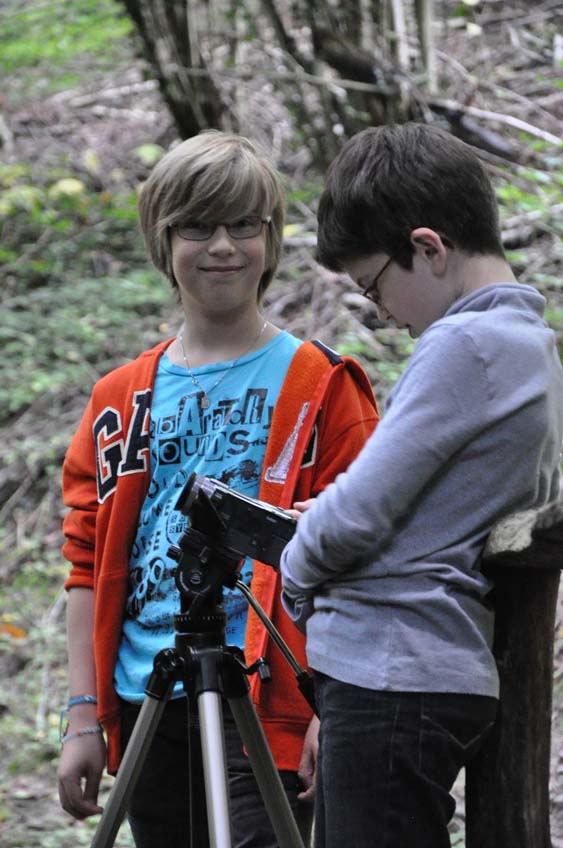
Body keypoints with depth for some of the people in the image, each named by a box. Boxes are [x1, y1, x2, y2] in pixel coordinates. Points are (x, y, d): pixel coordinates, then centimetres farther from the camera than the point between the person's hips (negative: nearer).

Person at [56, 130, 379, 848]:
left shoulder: (321, 387, 2)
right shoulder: (121, 399, 14)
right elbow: (89, 565, 13)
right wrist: (84, 717, 5)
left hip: (263, 703, -4)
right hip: (143, 704, 4)